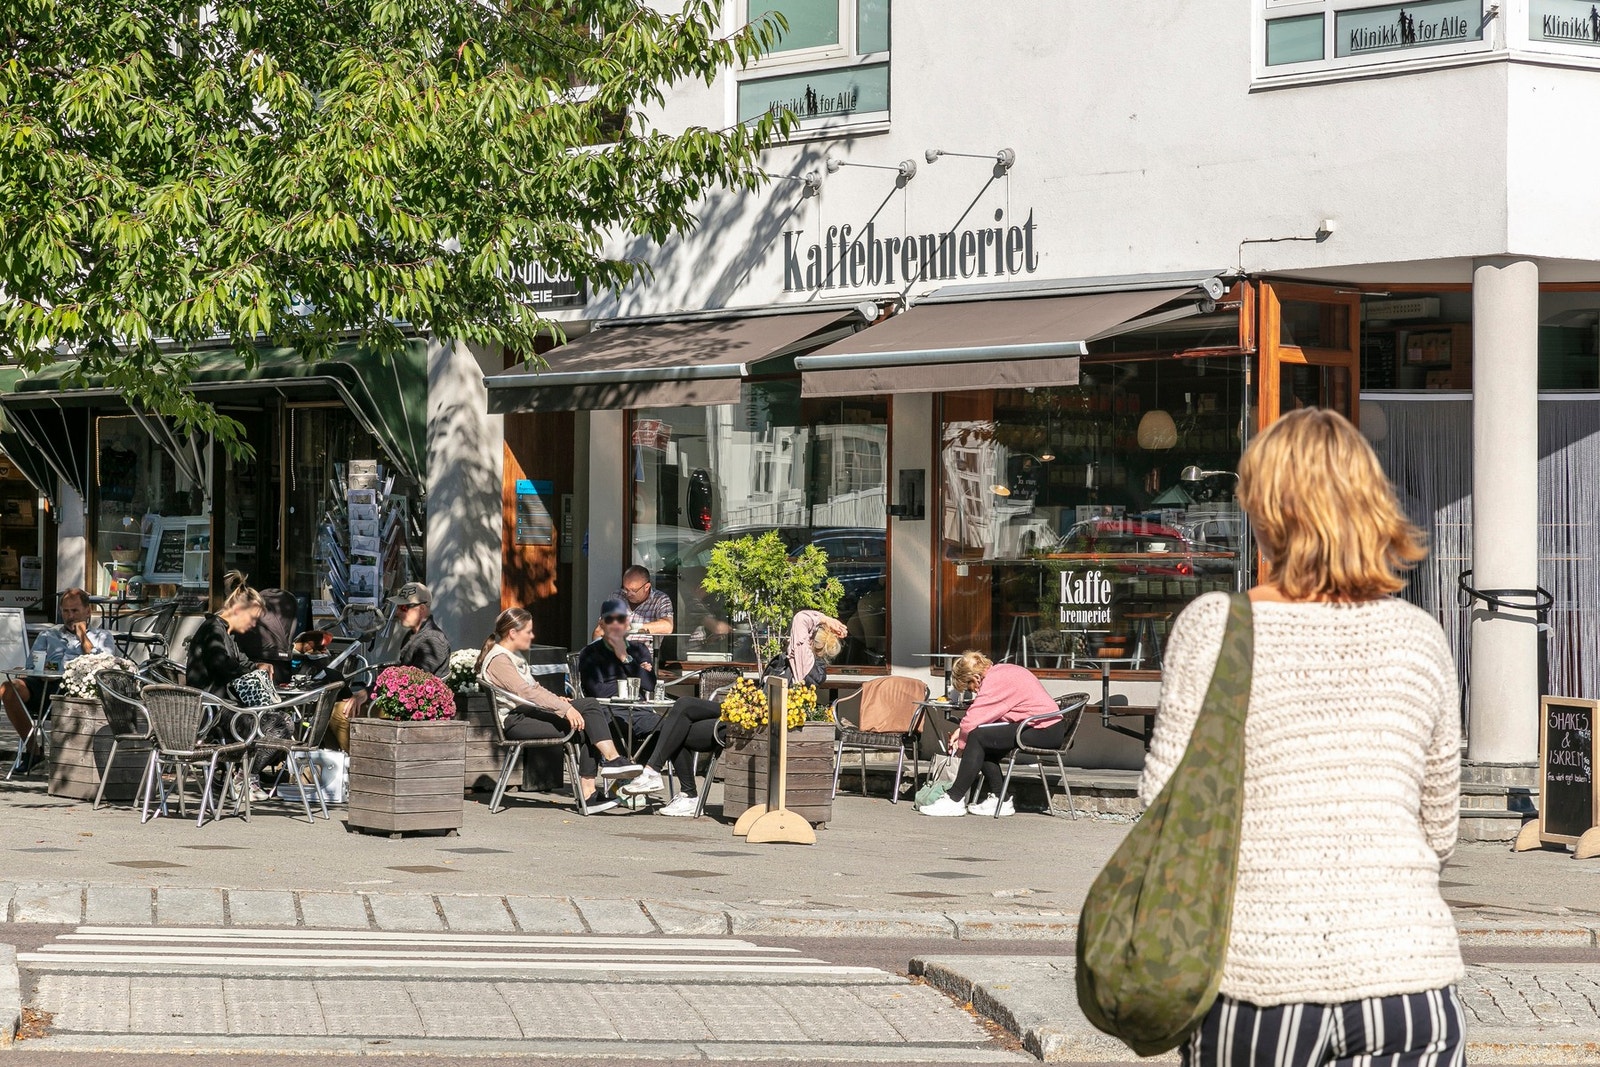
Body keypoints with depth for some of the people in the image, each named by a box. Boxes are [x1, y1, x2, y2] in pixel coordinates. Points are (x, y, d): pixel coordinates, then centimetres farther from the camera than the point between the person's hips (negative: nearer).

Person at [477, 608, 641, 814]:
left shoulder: (513, 656, 24)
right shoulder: (498, 660, -10)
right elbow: (525, 692, -21)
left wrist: (557, 700, 5)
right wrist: (564, 708, -26)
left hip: (528, 712, 10)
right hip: (514, 721, -10)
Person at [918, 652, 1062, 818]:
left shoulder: (995, 681, -17)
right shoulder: (1000, 671, 14)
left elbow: (972, 721, -19)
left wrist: (961, 744, -3)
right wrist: (962, 730, 11)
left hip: (1045, 730, -11)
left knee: (978, 737, -15)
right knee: (984, 741, 11)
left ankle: (954, 800, -13)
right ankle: (1000, 800, 10)